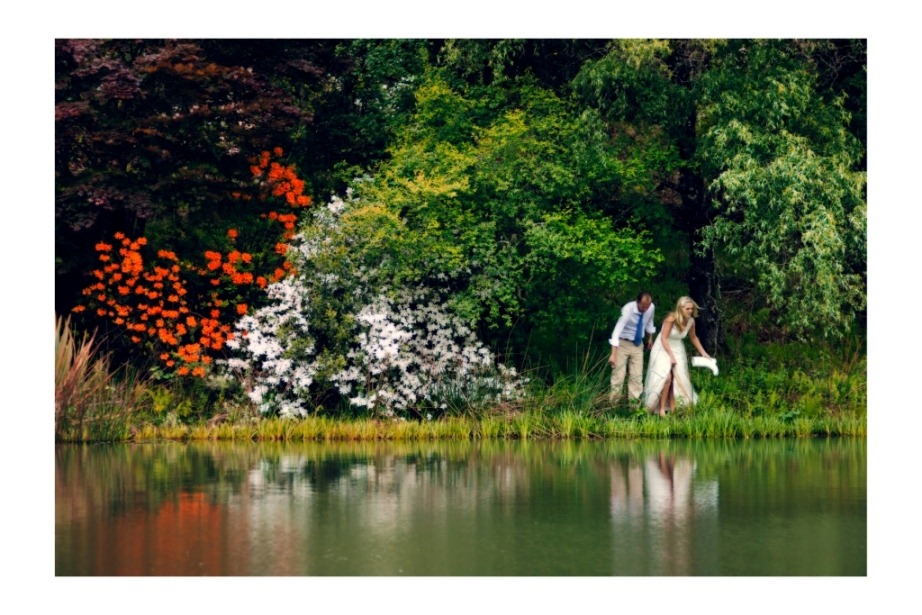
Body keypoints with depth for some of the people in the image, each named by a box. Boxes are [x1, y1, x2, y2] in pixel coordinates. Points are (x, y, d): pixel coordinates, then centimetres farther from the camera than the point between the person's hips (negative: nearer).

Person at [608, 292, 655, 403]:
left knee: (637, 376, 2)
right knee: (618, 375, -8)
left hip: (638, 344, 4)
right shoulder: (628, 309, -28)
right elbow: (617, 331, -34)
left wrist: (650, 337, 23)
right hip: (623, 343, -4)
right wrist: (613, 354, -42)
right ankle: (613, 404, 2)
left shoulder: (651, 307, -13)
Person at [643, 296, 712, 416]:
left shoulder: (690, 321, -9)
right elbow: (663, 338, -22)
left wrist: (703, 353, 10)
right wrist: (671, 356, -22)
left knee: (678, 379, 1)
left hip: (677, 350, 6)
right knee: (666, 378, -17)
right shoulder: (671, 319, -26)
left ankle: (673, 408, 9)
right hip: (663, 349, -6)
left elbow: (693, 338, 9)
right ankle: (661, 409, -10)